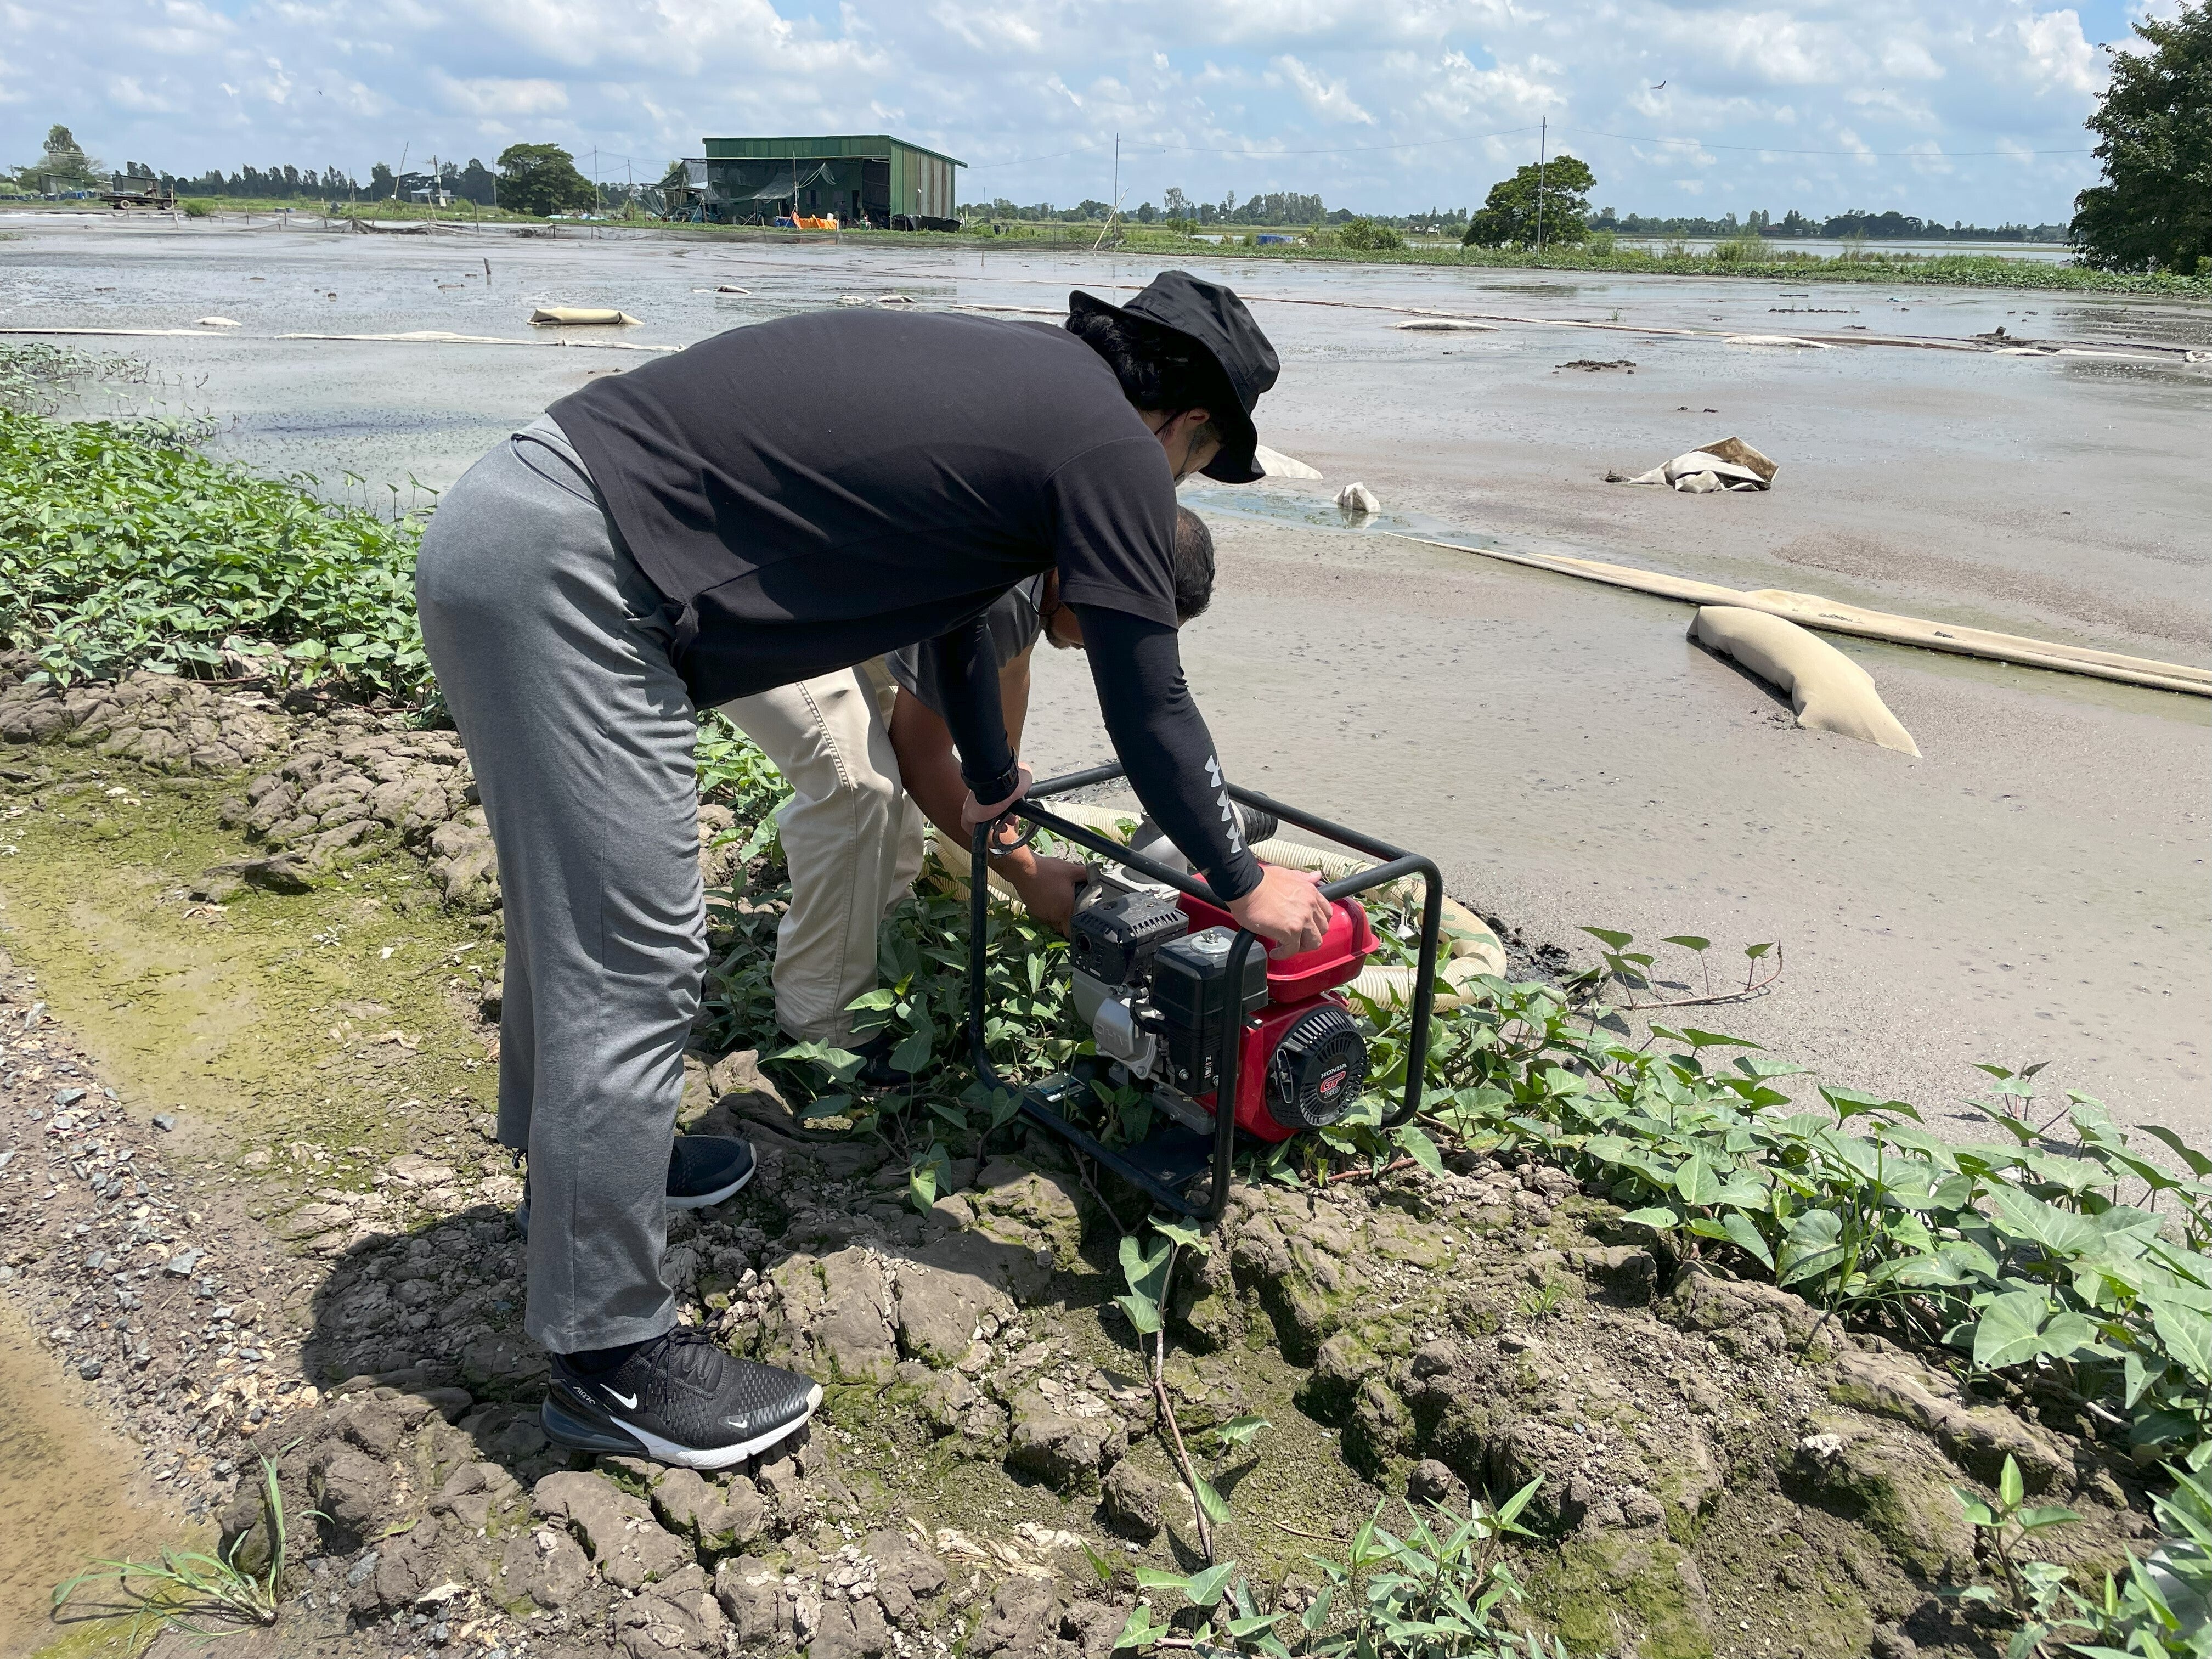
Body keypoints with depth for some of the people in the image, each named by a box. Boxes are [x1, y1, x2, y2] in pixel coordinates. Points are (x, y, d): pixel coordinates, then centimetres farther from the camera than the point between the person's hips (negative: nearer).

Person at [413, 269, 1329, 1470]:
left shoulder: (1013, 378, 21)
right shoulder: (1112, 446, -6)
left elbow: (956, 594, 35)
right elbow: (1149, 710, -2)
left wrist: (990, 776, 49)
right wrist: (1243, 884, 14)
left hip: (498, 521, 11)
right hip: (570, 574, -11)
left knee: (572, 905, 24)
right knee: (634, 970, -5)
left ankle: (572, 1154, 46)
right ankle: (611, 1361, 9)